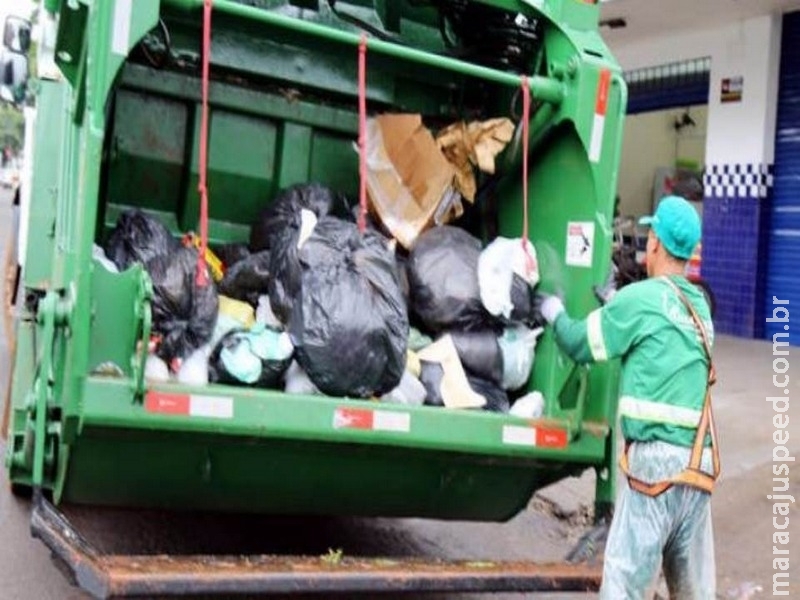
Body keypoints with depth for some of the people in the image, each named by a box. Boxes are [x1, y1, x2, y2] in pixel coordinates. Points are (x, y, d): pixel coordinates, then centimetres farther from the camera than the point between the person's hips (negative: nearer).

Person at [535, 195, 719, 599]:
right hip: (700, 464, 7)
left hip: (658, 458, -7)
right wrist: (617, 307, 31)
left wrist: (554, 313, 22)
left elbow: (581, 344, 3)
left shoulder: (641, 298, -7)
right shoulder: (699, 305, 14)